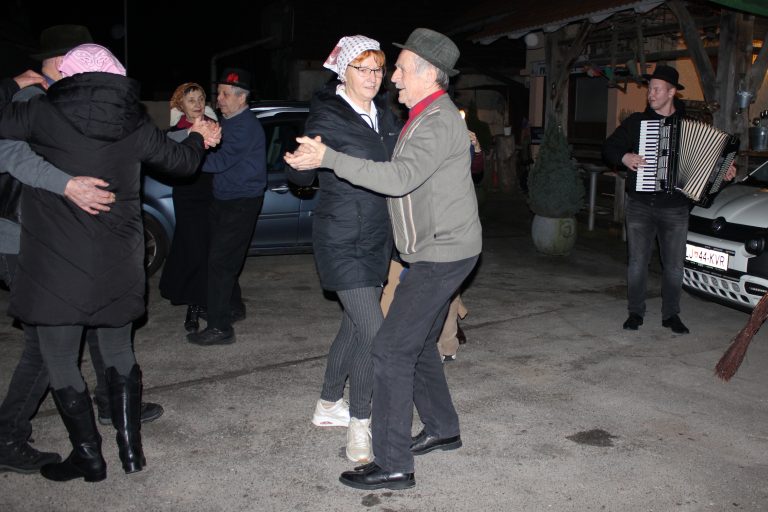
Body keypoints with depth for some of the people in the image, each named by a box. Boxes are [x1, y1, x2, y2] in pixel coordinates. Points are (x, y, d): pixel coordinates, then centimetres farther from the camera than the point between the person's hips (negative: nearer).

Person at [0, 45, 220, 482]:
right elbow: (179, 160, 15)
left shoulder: (46, 114, -8)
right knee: (119, 350, 20)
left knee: (60, 360, 10)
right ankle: (131, 447, 21)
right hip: (119, 262, 4)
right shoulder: (134, 122, 3)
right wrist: (200, 139, 36)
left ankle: (89, 456, 18)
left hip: (58, 263, -4)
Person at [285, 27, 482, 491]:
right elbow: (403, 175, 20)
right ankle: (442, 429, 34)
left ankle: (393, 465, -3)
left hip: (443, 253, -11)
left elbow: (400, 178, -31)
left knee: (393, 348, -11)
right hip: (435, 250, 11)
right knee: (418, 344, 18)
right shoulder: (426, 116, 16)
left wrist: (329, 158, -31)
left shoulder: (439, 122, -18)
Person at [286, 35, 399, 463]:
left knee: (355, 325, 16)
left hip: (377, 238, 8)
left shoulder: (384, 115, 7)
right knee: (374, 333, -12)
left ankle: (329, 406, 34)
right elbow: (301, 177, -14)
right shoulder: (328, 116, -13)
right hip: (343, 242, -8)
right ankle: (360, 425, 4)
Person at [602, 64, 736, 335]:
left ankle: (671, 314, 18)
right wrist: (624, 157, -11)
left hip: (675, 208, 0)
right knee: (638, 261, 4)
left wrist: (724, 170, -2)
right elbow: (609, 147, 9)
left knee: (674, 264, 4)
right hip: (640, 206, 0)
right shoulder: (636, 121, 6)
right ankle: (635, 312, 16)